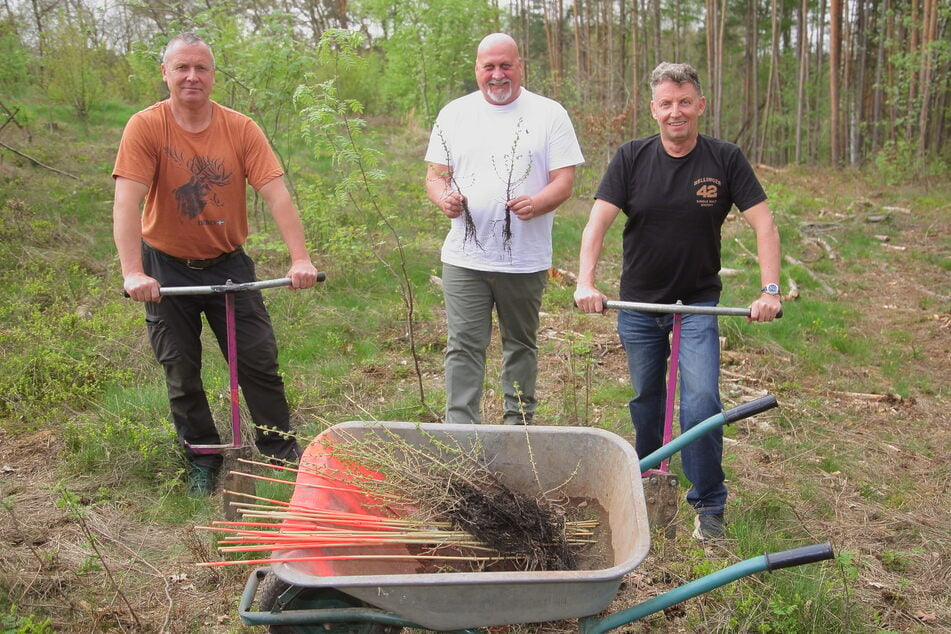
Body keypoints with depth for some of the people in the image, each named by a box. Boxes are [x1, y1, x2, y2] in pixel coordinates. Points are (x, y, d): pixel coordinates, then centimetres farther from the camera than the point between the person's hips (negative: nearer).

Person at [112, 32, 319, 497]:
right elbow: (126, 203, -22)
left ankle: (282, 453, 17)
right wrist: (133, 273, -34)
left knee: (260, 363, 1)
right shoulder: (145, 127, -13)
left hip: (228, 263, 1)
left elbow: (276, 195, -15)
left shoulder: (241, 129, -8)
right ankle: (202, 461, 26)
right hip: (167, 268, -1)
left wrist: (300, 259, -26)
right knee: (181, 373, 8)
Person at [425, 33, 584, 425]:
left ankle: (519, 426, 26)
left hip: (526, 259, -1)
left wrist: (536, 203, -23)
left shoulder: (549, 114, 3)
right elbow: (435, 175, 10)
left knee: (521, 345, 12)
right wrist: (444, 198, -13)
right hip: (464, 259, 1)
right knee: (463, 347, -2)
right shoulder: (454, 114, 10)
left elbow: (564, 182, -2)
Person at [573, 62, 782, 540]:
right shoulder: (632, 158, -6)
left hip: (698, 303, -1)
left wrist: (770, 291, -20)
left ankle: (708, 506, 4)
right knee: (646, 398, 14)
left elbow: (764, 225, -9)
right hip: (639, 303, 1)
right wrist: (585, 282, -28)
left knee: (702, 402, -12)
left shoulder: (725, 159, -7)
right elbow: (597, 222, -14)